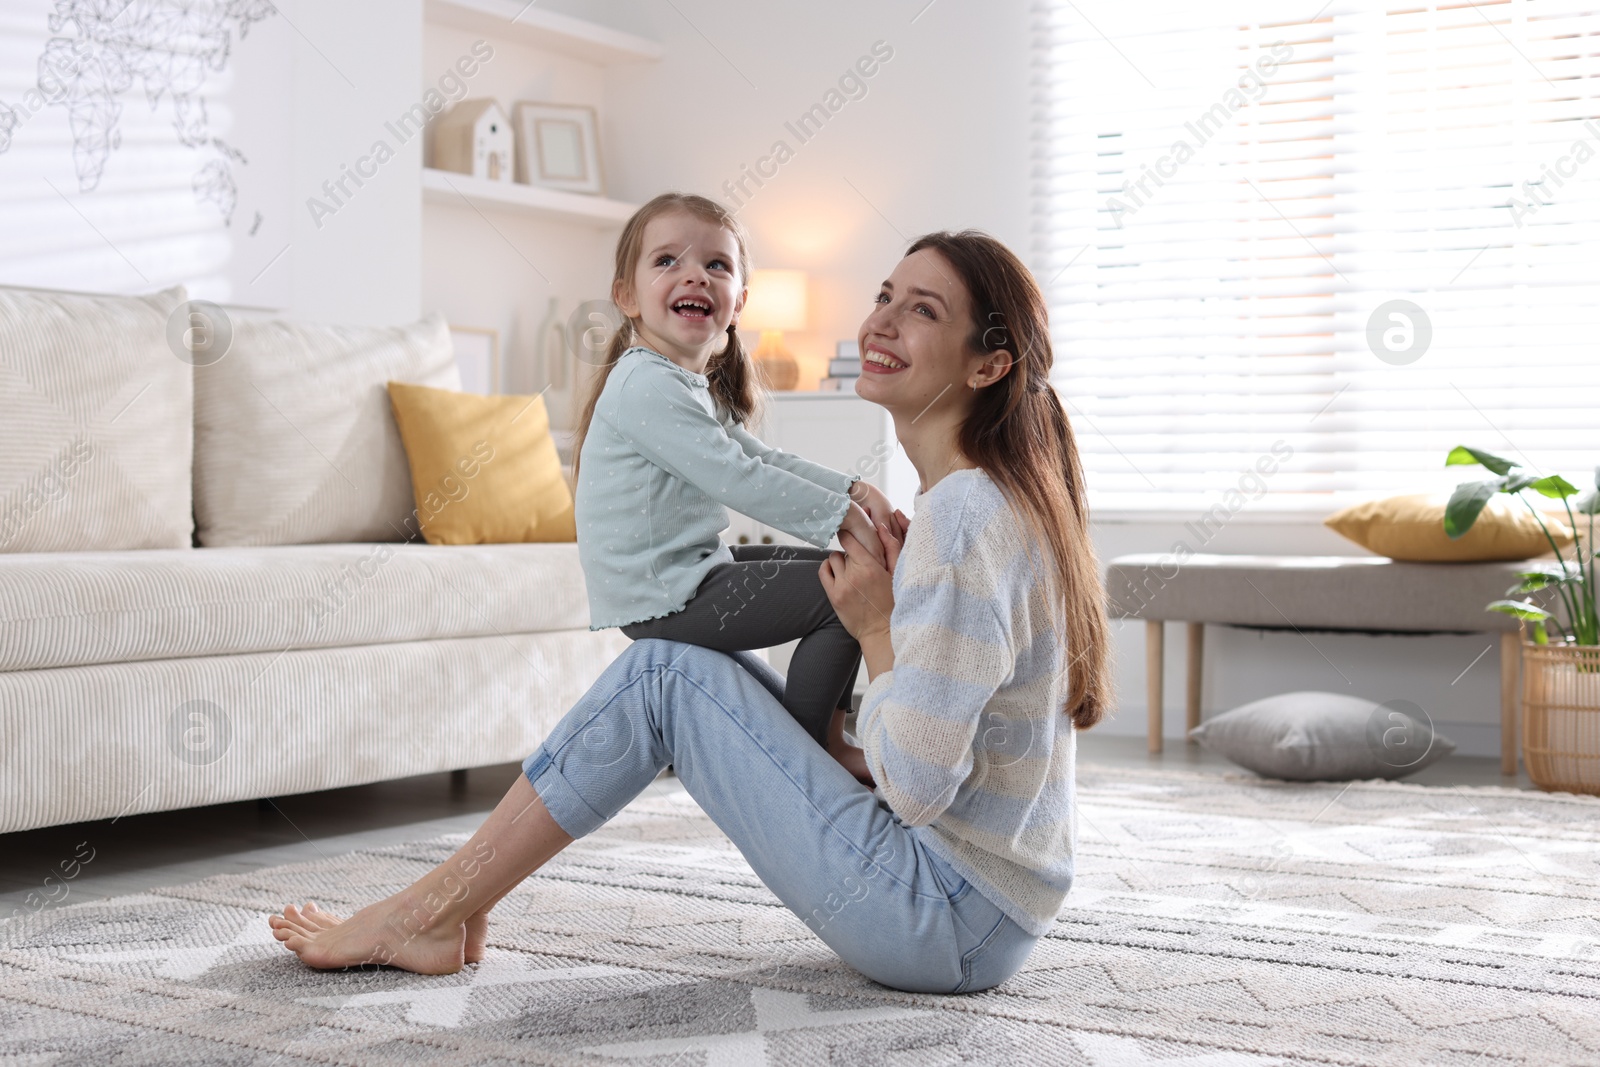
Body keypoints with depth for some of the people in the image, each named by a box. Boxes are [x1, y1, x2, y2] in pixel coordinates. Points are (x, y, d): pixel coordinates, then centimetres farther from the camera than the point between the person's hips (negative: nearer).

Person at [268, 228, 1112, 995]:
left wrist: (876, 628, -9)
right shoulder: (1013, 499, 12)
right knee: (698, 661, 12)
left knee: (664, 672, -8)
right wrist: (889, 589, 7)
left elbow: (916, 785, -23)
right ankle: (454, 907, 14)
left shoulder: (963, 514, -20)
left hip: (947, 922, -10)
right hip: (980, 908, 10)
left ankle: (433, 910, 4)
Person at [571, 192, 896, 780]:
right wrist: (840, 515, -17)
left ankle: (829, 739, 22)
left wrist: (850, 489, 2)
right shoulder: (647, 385, -20)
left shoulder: (695, 387, 15)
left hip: (693, 568, 11)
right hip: (662, 599, -11)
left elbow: (762, 458, 16)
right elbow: (735, 479, -24)